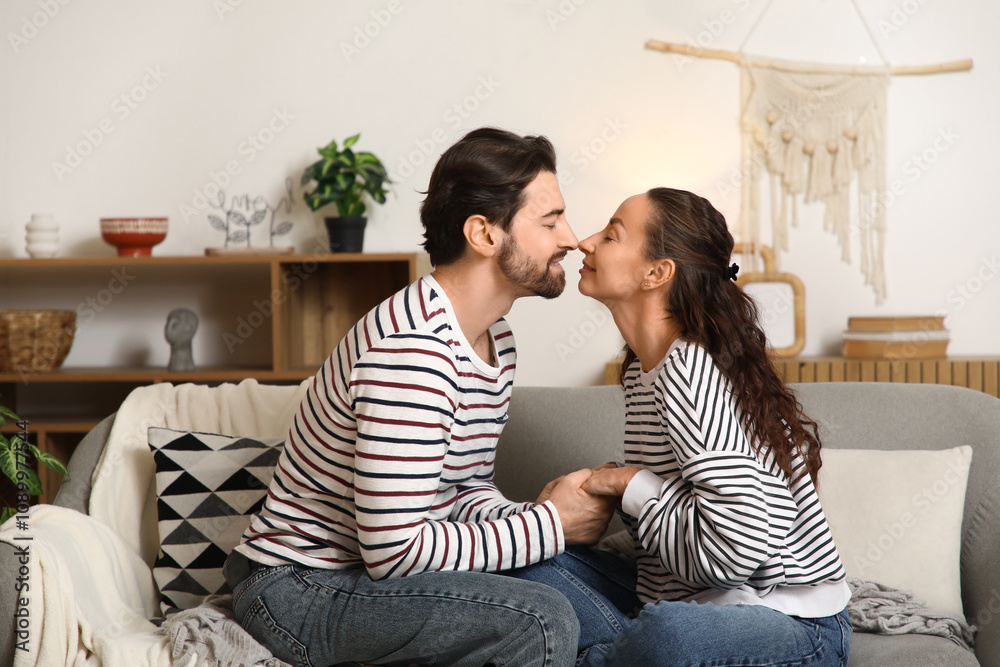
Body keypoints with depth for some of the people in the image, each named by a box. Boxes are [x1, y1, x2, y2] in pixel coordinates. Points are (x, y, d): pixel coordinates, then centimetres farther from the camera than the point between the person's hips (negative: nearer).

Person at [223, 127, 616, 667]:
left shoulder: (497, 340, 7)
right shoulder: (412, 349, -27)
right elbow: (394, 550, -29)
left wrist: (529, 518, -11)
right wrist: (548, 526, -21)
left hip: (373, 562, 10)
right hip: (300, 588, -10)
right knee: (542, 621, -26)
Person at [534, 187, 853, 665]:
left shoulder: (690, 371, -21)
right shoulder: (642, 368, 9)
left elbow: (737, 546, -28)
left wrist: (633, 486, -15)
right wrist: (612, 481, -3)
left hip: (793, 627, -8)